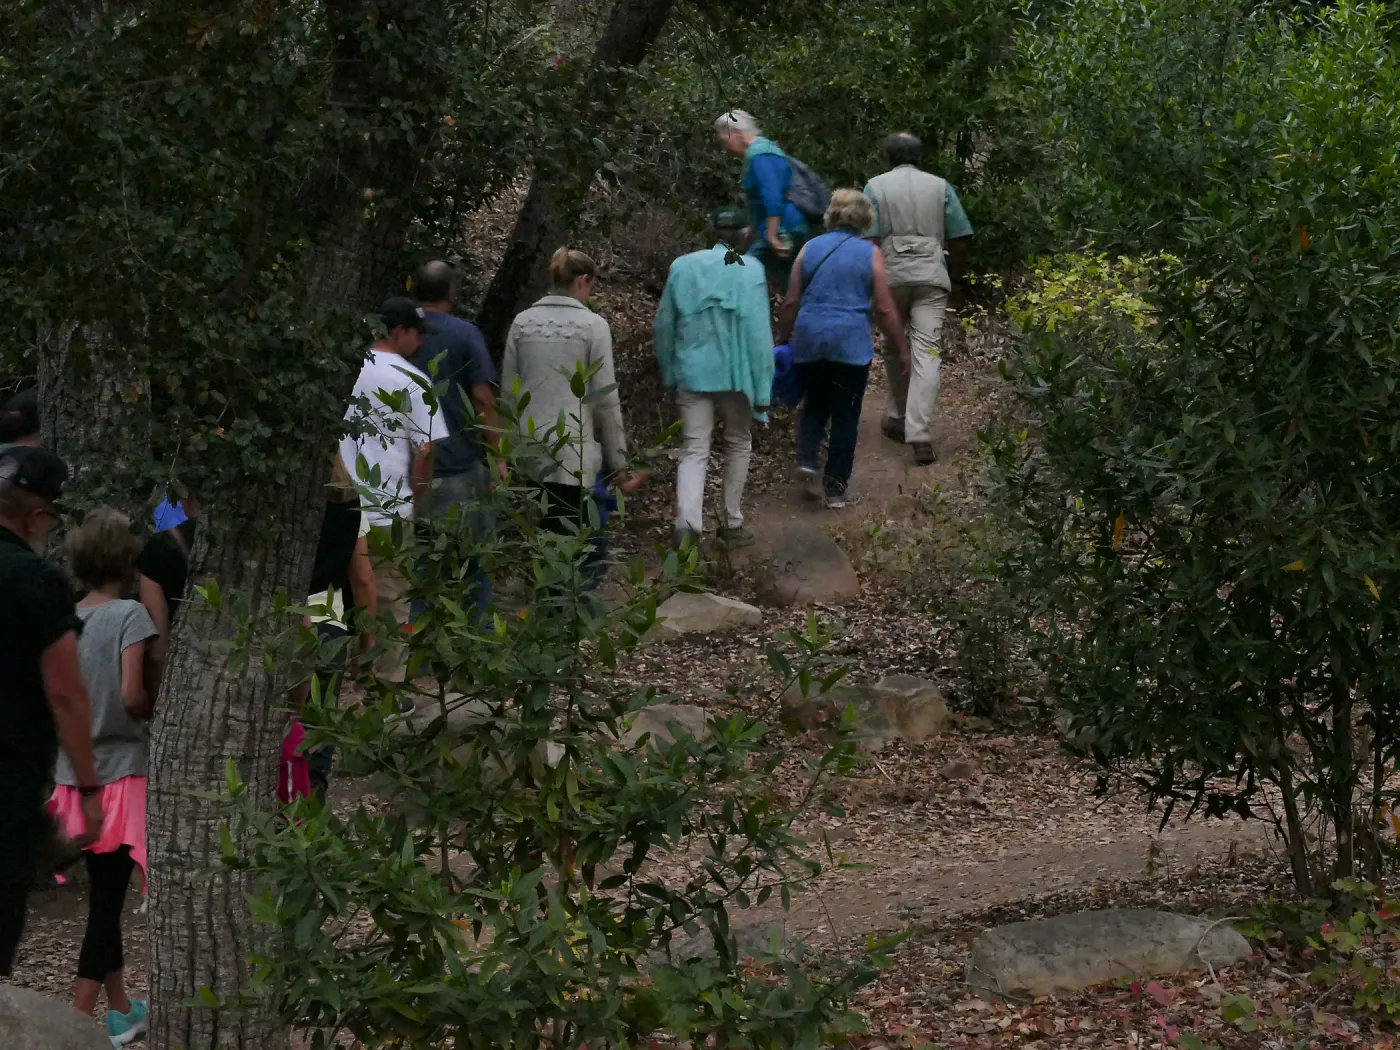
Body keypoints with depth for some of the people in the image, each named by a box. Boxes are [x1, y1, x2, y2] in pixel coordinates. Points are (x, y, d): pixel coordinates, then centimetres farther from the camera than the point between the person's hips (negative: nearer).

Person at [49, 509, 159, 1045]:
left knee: (103, 895, 15)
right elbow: (133, 696, -20)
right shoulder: (130, 614, -12)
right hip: (120, 773, -6)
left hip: (76, 775, 6)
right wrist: (155, 709, 0)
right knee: (107, 900, -4)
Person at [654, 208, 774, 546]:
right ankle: (733, 524, 24)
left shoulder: (682, 267, 3)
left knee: (694, 449, 3)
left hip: (692, 372, 2)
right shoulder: (750, 270, -8)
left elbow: (665, 324, 9)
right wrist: (762, 388, -7)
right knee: (738, 443, 18)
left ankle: (687, 521, -19)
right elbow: (758, 330, -11)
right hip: (735, 372, -2)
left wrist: (669, 373, 20)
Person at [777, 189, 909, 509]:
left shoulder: (810, 249, 5)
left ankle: (807, 457, -3)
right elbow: (885, 310, -2)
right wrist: (902, 349, 7)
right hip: (851, 342, -2)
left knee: (815, 404, 20)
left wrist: (783, 338, 19)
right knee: (845, 414, 7)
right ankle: (836, 488, 9)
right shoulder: (869, 254, -1)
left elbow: (791, 302, 7)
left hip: (809, 339, 3)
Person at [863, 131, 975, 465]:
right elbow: (959, 240, 7)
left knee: (894, 349, 19)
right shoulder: (940, 187, 7)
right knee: (926, 353, -6)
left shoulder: (875, 187, 3)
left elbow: (870, 240, -6)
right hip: (931, 277, 0)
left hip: (890, 276, 0)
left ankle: (897, 419, 30)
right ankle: (920, 434, -16)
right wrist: (956, 280, 19)